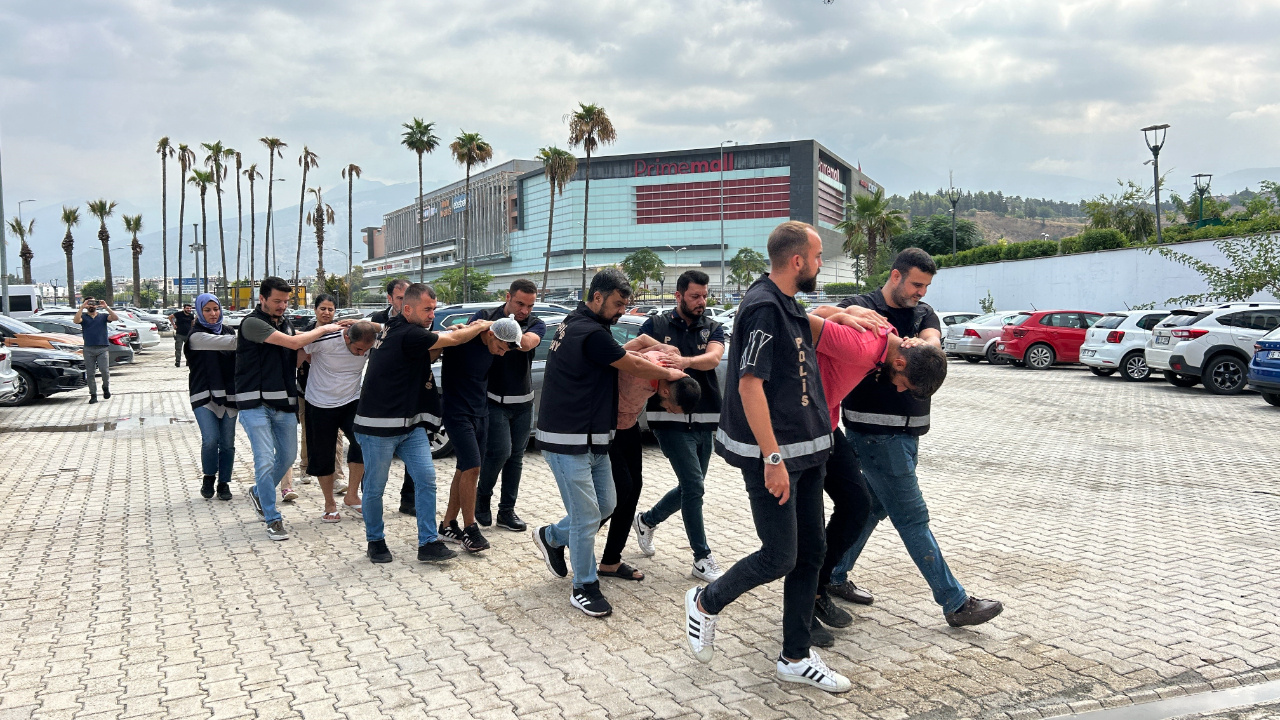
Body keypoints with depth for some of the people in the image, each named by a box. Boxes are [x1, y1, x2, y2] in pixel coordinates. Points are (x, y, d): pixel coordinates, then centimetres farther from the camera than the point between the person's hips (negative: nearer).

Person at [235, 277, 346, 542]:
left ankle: (259, 493, 39)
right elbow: (293, 342, -19)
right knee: (265, 461, -9)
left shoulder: (284, 324, 14)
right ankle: (273, 519, 0)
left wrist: (314, 341, 4)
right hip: (256, 403, -7)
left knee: (287, 456, 14)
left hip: (283, 403, 8)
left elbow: (297, 359, 20)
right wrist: (323, 329, -7)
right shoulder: (252, 323, -11)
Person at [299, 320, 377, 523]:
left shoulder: (369, 344, -13)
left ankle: (352, 494, -4)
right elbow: (300, 353, -10)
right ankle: (330, 505, 23)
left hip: (351, 402, 2)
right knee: (323, 455, 4)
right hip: (320, 405, -2)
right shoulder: (325, 340, -24)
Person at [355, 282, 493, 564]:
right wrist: (481, 326, 3)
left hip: (410, 424, 9)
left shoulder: (396, 329, 9)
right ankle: (375, 541, 24)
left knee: (426, 478, 1)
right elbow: (451, 339, -13)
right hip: (378, 427, -9)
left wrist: (447, 338, 1)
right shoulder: (407, 334, -19)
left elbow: (425, 357, 17)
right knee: (375, 488, 7)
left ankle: (428, 543, 5)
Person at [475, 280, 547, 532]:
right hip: (494, 400, -3)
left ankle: (506, 511, 20)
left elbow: (527, 343, -24)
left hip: (523, 402, 4)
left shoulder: (536, 324, -3)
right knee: (500, 451, -13)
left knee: (516, 456, 8)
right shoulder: (488, 318, -5)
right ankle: (483, 495, 14)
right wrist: (489, 338, -37)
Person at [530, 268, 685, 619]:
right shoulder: (591, 333, -20)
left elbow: (619, 356, 25)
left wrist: (648, 360, 8)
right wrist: (669, 373, 7)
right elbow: (635, 366, -10)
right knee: (587, 515, -3)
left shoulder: (577, 323, 11)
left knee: (606, 504, 15)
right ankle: (584, 589, 10)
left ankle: (552, 537, 34)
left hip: (592, 438, 10)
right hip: (568, 441, -10)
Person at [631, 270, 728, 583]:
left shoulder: (713, 329, 8)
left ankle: (646, 520, 39)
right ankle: (703, 559, 0)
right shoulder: (656, 326, 4)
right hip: (670, 418, -4)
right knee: (694, 485, -11)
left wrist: (686, 361, -34)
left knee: (690, 488, 14)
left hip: (704, 420, 5)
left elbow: (713, 357, -12)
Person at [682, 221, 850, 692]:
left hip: (805, 451, 10)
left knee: (809, 553, 10)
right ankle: (706, 603, 21)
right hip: (773, 455, -10)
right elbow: (750, 385, -22)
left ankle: (796, 658, 21)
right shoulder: (763, 306, -17)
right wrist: (773, 458, -23)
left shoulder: (789, 306, 13)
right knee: (778, 558, -4)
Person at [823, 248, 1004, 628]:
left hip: (907, 431, 7)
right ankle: (955, 603, 7)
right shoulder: (860, 307, -4)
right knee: (912, 517, -1)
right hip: (875, 430, -7)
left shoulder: (924, 314, 11)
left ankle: (834, 576, 30)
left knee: (874, 505, 16)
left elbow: (932, 342, -9)